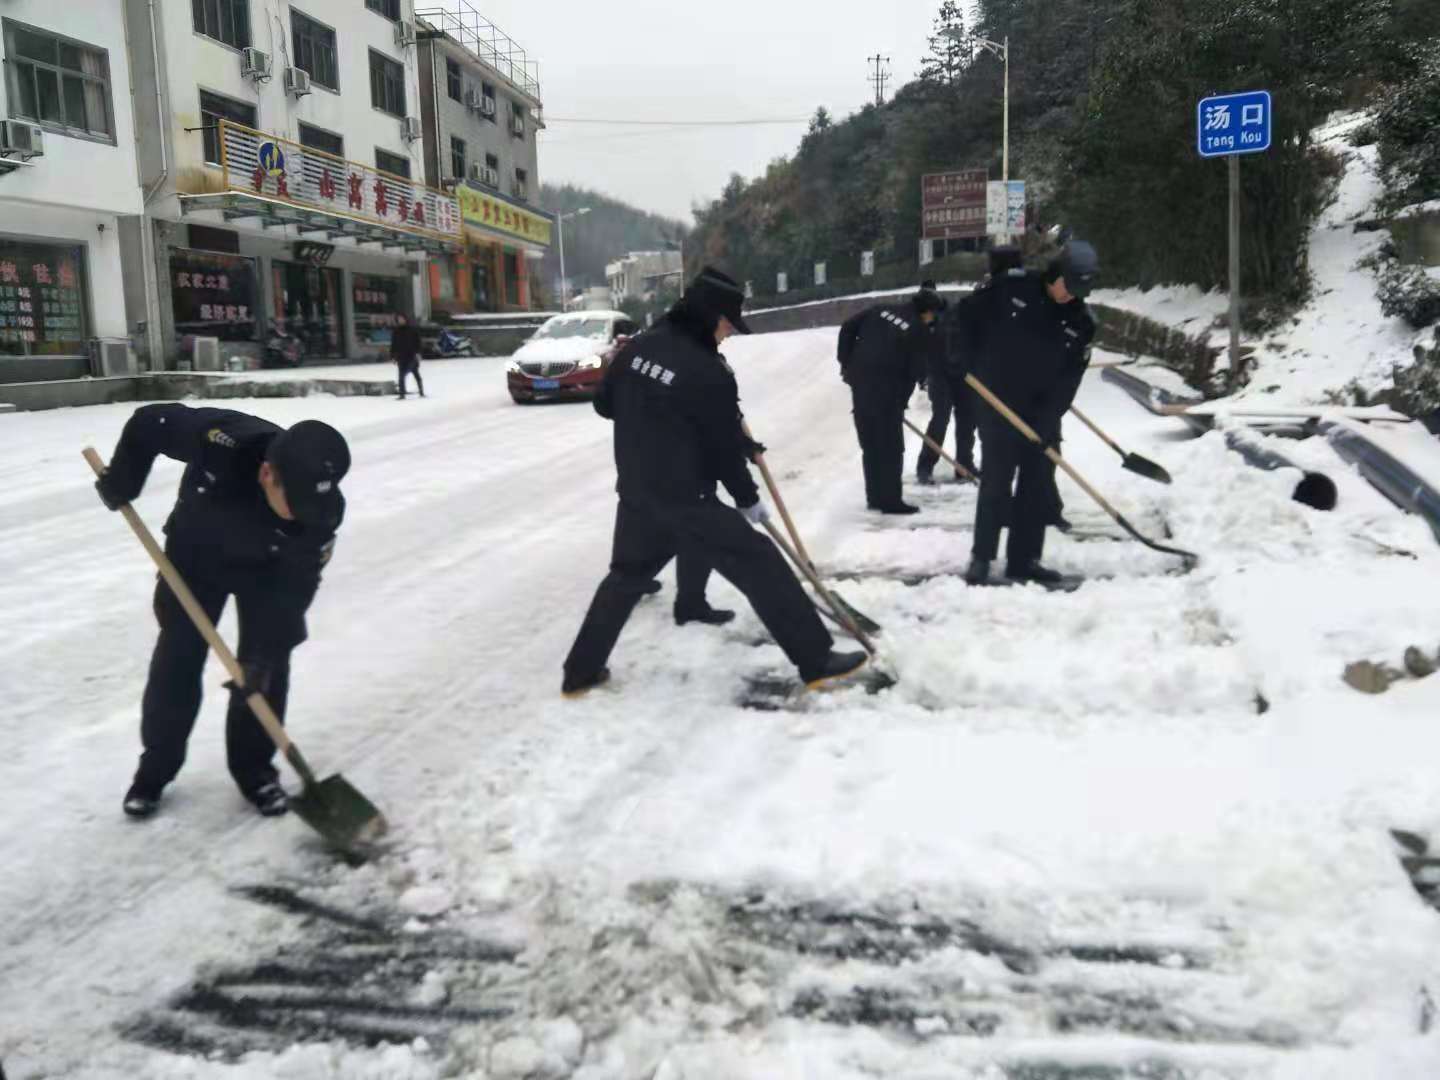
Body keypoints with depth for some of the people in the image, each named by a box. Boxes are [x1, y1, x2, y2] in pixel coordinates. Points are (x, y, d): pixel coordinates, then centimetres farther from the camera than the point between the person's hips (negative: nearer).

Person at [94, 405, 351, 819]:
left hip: (267, 567, 0)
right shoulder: (220, 440, -43)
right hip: (195, 553, 0)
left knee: (267, 666, -4)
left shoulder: (322, 510, -36)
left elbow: (297, 585, -25)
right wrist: (120, 485, -12)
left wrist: (270, 648, -28)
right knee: (176, 659, 4)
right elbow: (148, 422, -23)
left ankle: (254, 766, 16)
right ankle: (156, 766, 21)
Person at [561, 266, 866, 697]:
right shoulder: (711, 374, -16)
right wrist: (748, 499, 5)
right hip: (687, 502, -7)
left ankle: (580, 673, 29)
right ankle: (817, 661, 3)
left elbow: (604, 404, 16)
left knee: (625, 577, 24)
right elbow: (725, 449, -9)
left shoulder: (638, 348, 3)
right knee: (762, 567, 0)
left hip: (636, 495, 7)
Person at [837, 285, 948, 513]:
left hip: (859, 382, 6)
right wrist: (901, 401, 9)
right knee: (891, 447, 3)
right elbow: (915, 372, -2)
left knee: (870, 444, 15)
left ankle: (875, 496, 22)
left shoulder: (881, 310, 10)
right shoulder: (920, 332, -5)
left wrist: (846, 362, 15)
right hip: (886, 391, -6)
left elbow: (848, 328, 9)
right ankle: (890, 501, 5)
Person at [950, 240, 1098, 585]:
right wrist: (973, 362, 1)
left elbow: (1069, 377, -3)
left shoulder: (1081, 323, -1)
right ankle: (981, 557, 3)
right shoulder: (1010, 289, -8)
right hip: (998, 405, -4)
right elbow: (966, 312, 5)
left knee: (1038, 486, 5)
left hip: (1042, 415, 4)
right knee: (995, 481, -5)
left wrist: (1048, 417, -15)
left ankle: (1024, 558, 15)